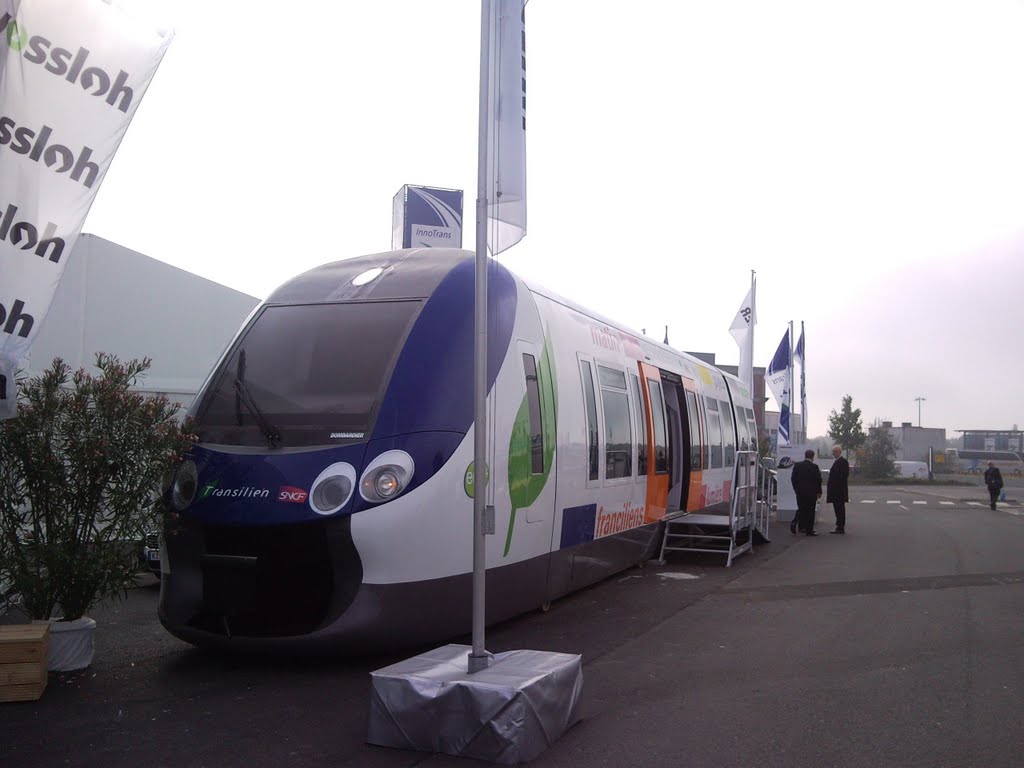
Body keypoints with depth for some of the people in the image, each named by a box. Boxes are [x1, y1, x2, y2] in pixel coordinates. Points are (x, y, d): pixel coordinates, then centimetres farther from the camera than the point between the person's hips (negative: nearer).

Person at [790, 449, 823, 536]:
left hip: (800, 492, 3)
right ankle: (809, 530, 4)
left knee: (801, 509, 14)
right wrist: (819, 492, 5)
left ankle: (794, 523, -7)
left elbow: (793, 479, 4)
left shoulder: (797, 465, 1)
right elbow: (818, 480, -6)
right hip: (811, 492, -3)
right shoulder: (814, 467, -10)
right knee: (810, 511, 3)